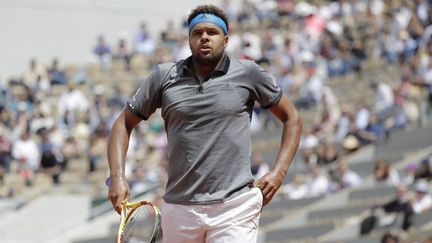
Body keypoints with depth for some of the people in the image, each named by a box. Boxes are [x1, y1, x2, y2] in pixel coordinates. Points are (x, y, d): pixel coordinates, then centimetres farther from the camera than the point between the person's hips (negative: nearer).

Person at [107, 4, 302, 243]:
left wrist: (278, 172, 1)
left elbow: (292, 117, 13)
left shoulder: (248, 73, 3)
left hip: (235, 208, -2)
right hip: (179, 210, 2)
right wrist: (117, 177, -1)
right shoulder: (164, 76, 7)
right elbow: (124, 124, 14)